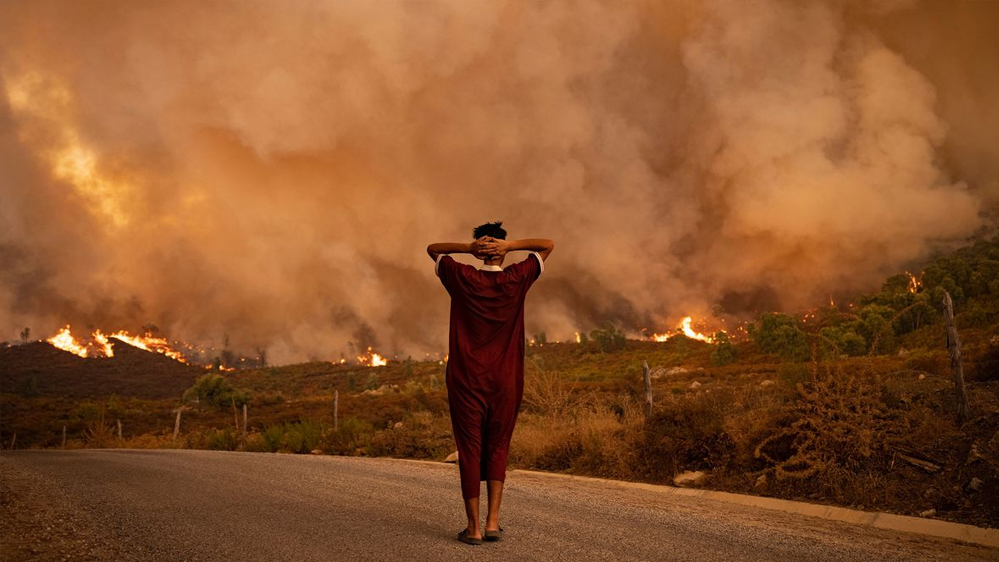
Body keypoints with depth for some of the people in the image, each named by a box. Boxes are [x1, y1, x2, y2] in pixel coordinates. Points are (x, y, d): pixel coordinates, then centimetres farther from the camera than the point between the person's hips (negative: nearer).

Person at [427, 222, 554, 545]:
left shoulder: (462, 279, -4)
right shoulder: (517, 280, -3)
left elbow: (432, 249, 13)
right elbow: (548, 245, 9)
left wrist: (469, 248, -5)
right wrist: (509, 245, -6)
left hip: (466, 381, -1)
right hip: (506, 382, 1)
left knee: (470, 451, 4)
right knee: (498, 450, 13)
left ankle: (474, 527, 6)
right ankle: (493, 522, 8)